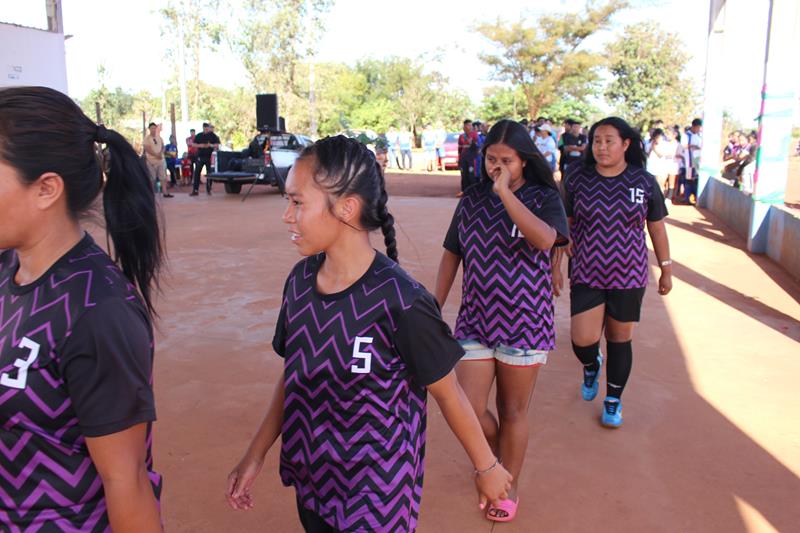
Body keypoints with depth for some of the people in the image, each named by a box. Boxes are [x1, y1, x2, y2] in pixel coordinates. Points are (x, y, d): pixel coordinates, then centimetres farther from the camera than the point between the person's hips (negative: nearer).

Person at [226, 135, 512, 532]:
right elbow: (292, 375, 4)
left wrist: (487, 466, -2)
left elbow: (447, 394, -13)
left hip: (376, 494, -5)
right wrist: (255, 455, 7)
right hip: (311, 481, 6)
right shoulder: (300, 279, -7)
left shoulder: (399, 301, -25)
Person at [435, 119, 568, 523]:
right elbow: (451, 254, 11)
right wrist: (435, 307, 9)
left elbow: (545, 239, -27)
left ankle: (508, 487, 33)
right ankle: (499, 456, 34)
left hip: (523, 322, -3)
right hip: (476, 320, 3)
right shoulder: (471, 201, 4)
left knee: (512, 412, 10)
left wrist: (505, 192, -25)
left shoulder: (544, 198, -5)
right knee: (467, 411, 0)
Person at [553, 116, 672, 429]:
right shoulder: (577, 179, -4)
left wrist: (666, 269, 9)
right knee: (583, 340, -8)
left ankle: (613, 400, 31)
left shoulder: (644, 182, -3)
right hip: (587, 274, 0)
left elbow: (657, 228, 6)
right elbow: (562, 226, 3)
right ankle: (591, 366, 31)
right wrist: (555, 267, 3)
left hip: (628, 276, 1)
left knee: (619, 339, 10)